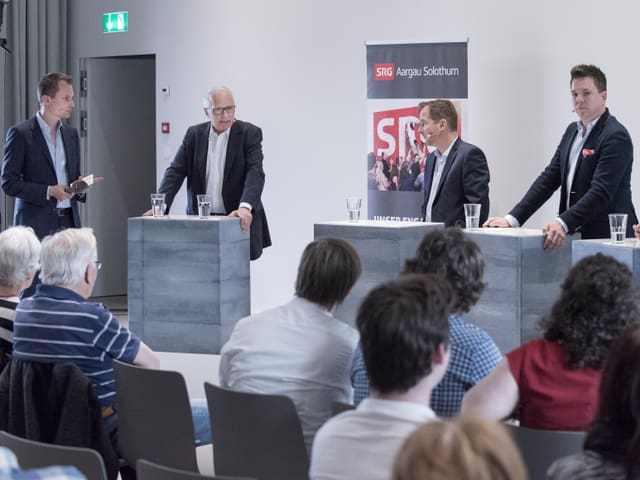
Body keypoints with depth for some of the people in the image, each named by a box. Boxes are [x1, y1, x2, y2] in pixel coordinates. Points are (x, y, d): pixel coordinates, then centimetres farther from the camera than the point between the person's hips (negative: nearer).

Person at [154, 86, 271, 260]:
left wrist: (245, 207, -32)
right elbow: (176, 171, 4)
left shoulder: (250, 133, -3)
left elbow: (255, 173, -14)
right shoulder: (194, 134, 7)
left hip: (238, 220, -2)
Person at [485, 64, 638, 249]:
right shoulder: (572, 131, 15)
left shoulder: (616, 136, -11)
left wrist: (563, 223, -33)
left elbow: (600, 192, -21)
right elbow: (549, 178, 11)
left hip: (607, 239, -6)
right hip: (574, 237, 6)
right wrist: (512, 219, 0)